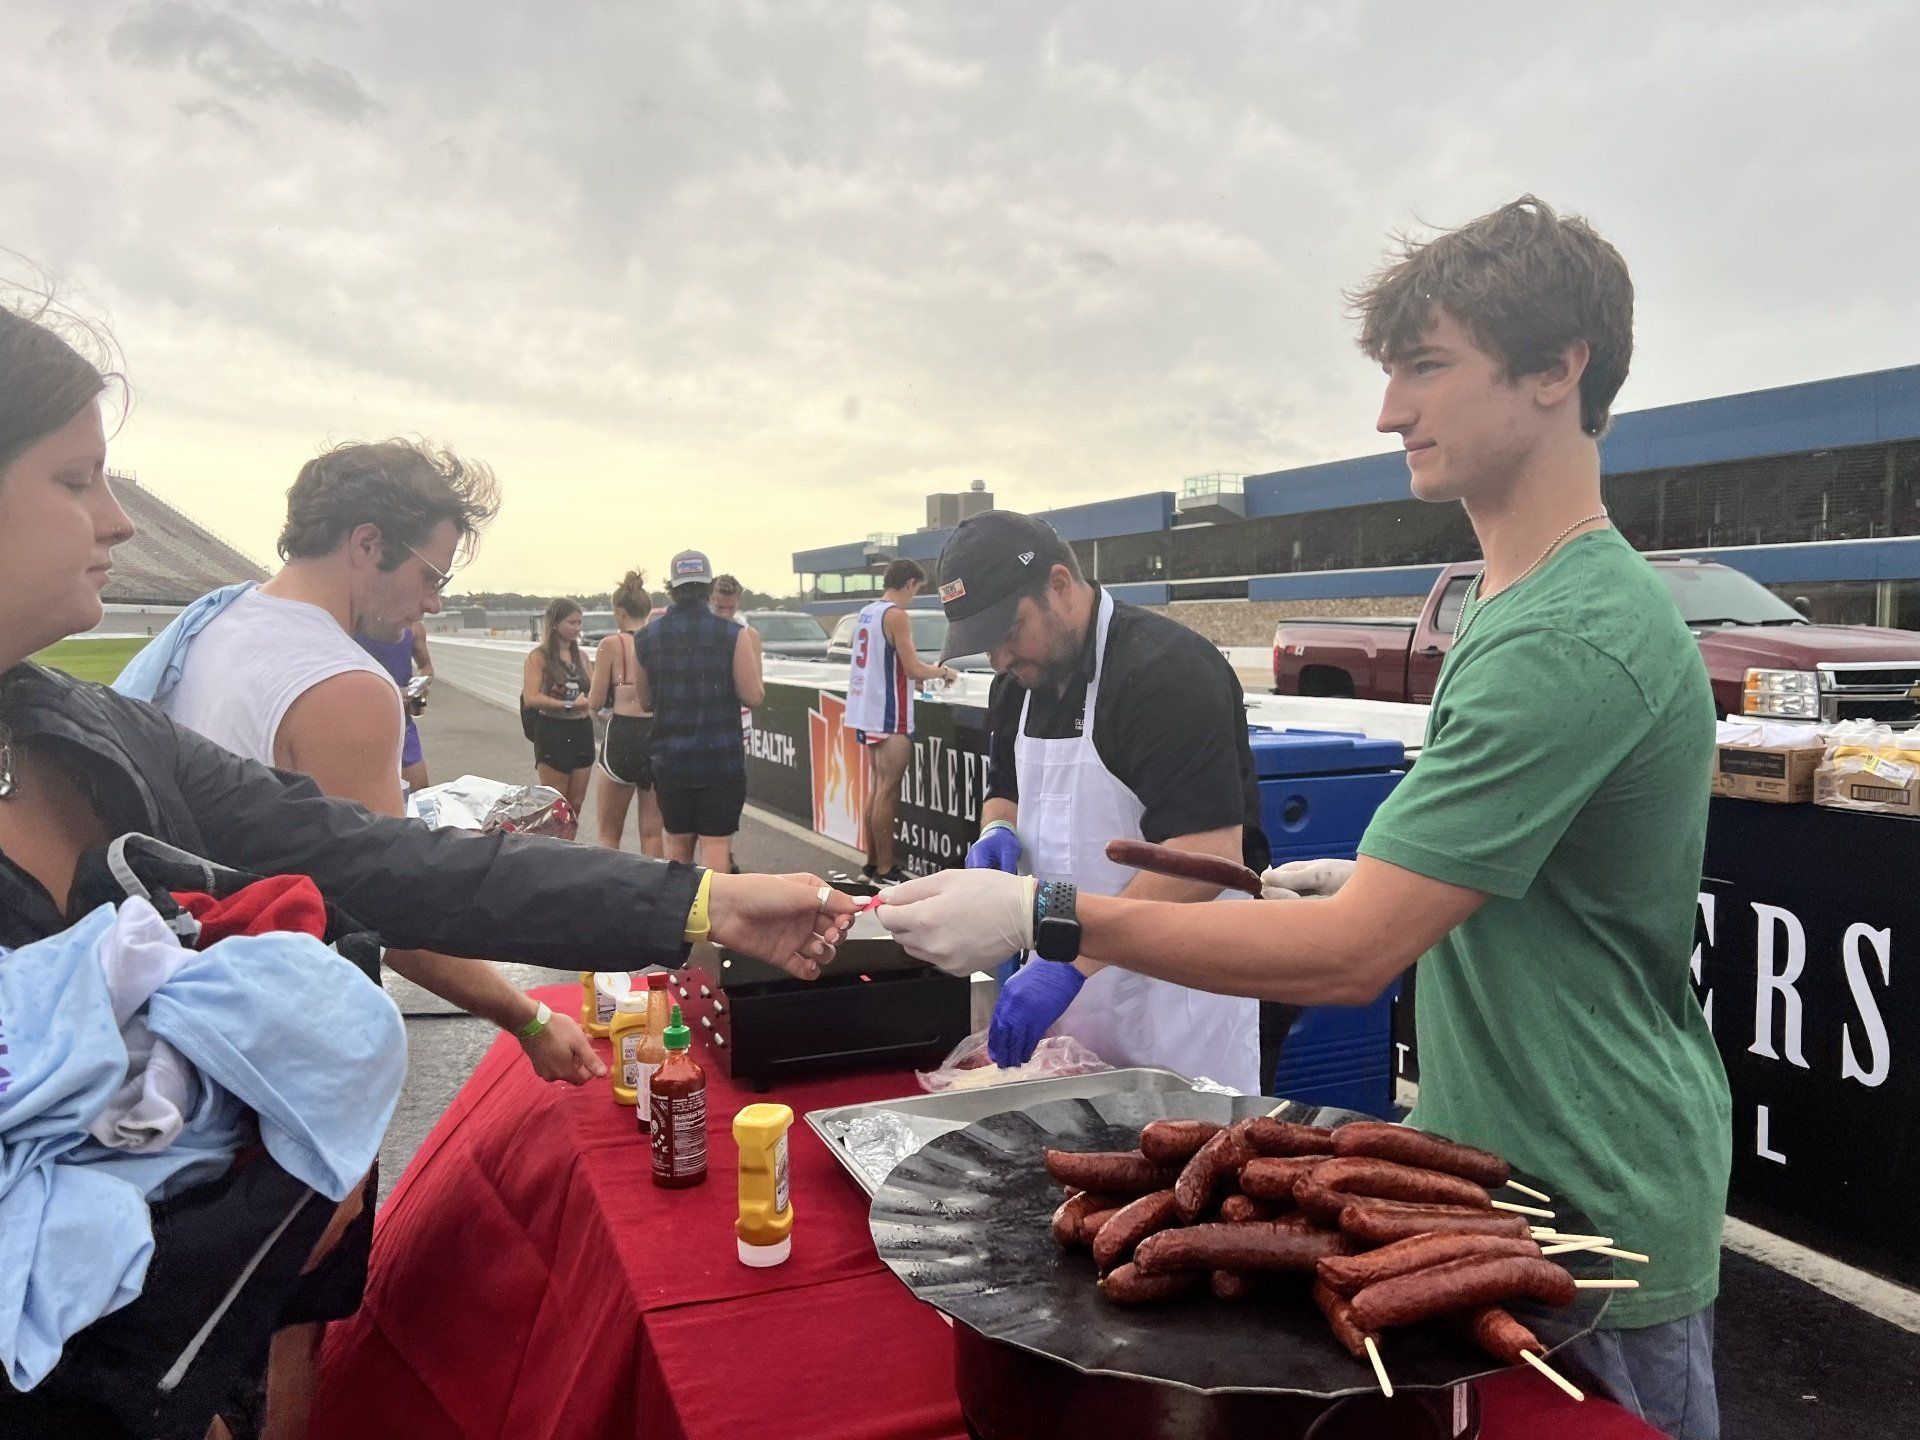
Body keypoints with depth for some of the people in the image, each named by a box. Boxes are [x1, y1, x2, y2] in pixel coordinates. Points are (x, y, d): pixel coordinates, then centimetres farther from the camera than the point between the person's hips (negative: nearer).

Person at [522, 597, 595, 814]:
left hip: (582, 731, 6)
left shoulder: (581, 657, 11)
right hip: (553, 732, -6)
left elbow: (592, 692, 20)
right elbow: (531, 698, -17)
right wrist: (568, 705, -19)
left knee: (576, 804, 9)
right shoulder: (539, 657, -6)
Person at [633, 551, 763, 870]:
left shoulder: (647, 637, 2)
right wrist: (752, 664, 9)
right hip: (721, 757, -3)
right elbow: (753, 696, -10)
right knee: (716, 844, 1)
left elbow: (645, 698, 10)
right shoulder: (732, 633, -9)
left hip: (669, 757, 3)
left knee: (677, 844, 17)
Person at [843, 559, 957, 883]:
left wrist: (922, 674, 20)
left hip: (867, 710, 9)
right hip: (889, 715, -9)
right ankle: (885, 871, 0)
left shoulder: (866, 613, 13)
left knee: (877, 787, 15)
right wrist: (942, 672, 1)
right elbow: (913, 668, -17)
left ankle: (872, 864, 20)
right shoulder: (896, 616, -14)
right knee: (888, 792, -4)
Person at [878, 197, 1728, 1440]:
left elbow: (1349, 958, -30)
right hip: (1500, 1165, 9)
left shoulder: (1568, 638, -27)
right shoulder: (1512, 601, 6)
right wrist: (1386, 874, 5)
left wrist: (1044, 917, -27)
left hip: (1595, 1210, -9)